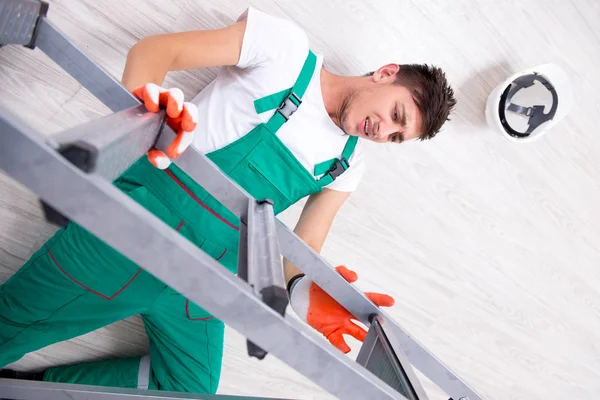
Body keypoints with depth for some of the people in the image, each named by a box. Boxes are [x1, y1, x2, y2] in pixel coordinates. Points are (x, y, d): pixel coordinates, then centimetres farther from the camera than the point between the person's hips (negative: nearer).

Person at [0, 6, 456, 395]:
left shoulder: (347, 166, 9)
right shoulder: (286, 49, -7)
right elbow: (154, 49, -9)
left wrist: (303, 290, -18)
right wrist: (148, 102, -30)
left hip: (203, 277, 6)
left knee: (188, 388, 6)